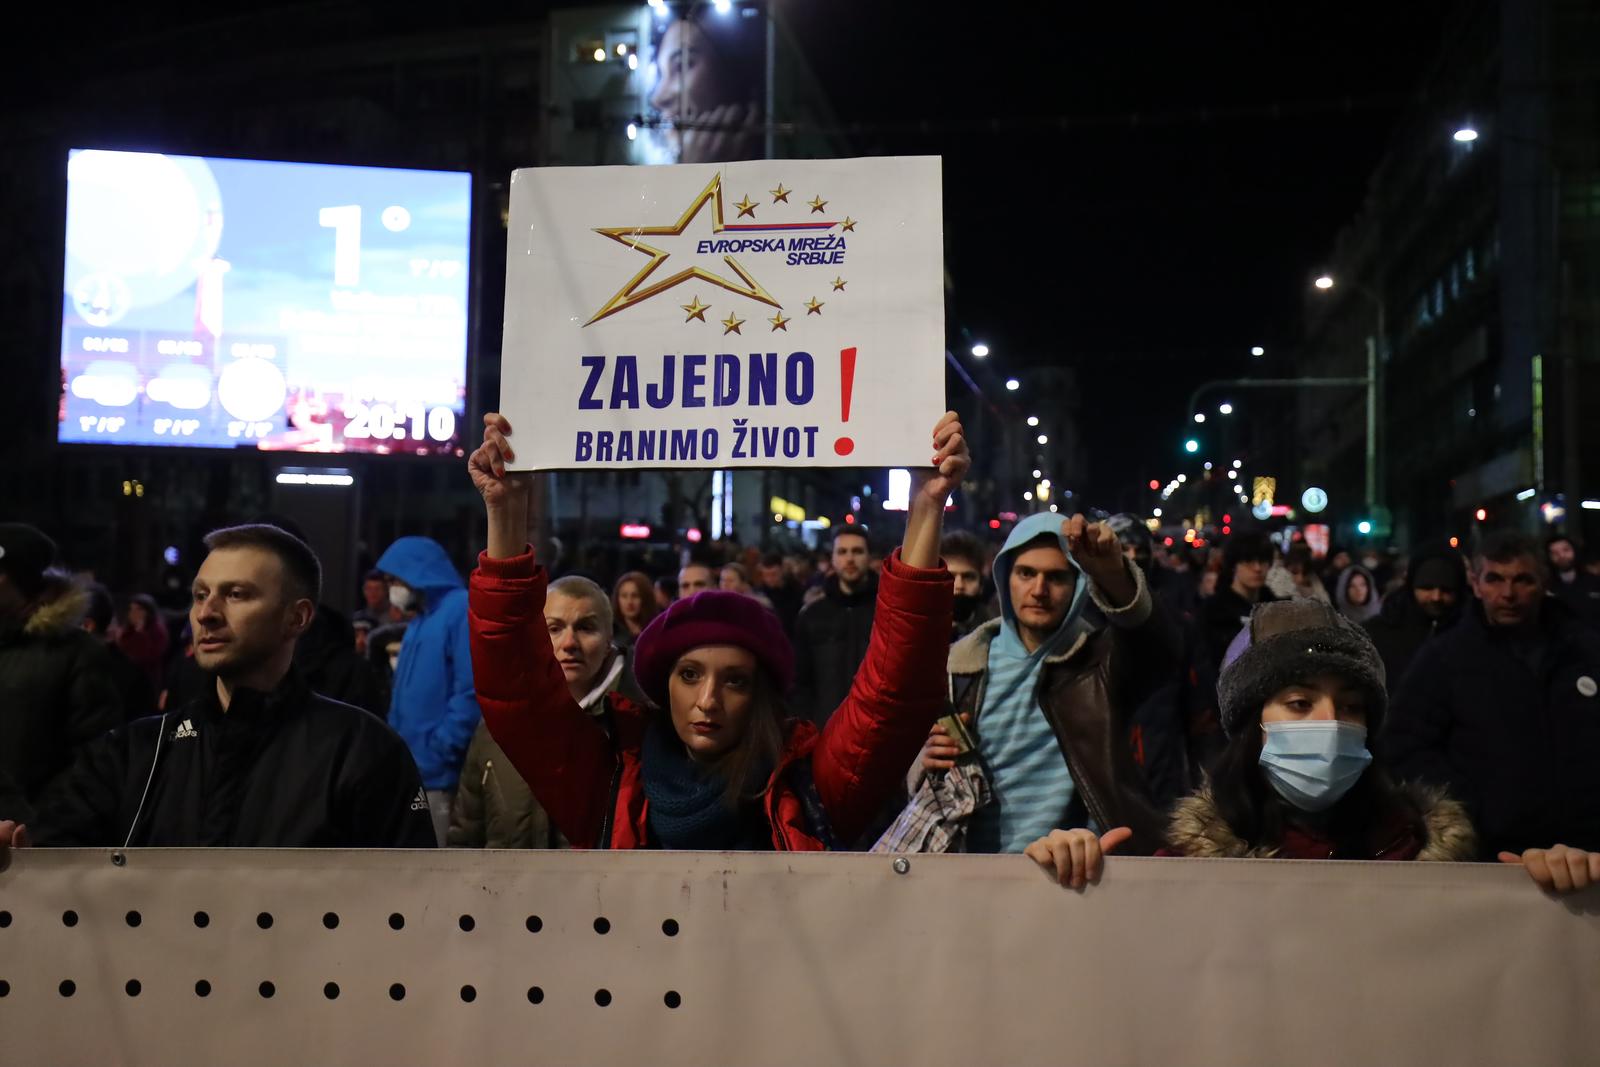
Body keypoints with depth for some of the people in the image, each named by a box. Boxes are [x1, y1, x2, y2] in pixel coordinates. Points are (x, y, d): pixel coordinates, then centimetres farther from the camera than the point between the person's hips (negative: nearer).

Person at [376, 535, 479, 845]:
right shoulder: (420, 622, 21)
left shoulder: (463, 611, -9)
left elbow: (471, 693, -18)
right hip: (412, 773, 9)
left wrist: (439, 751, -19)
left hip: (439, 775, -9)